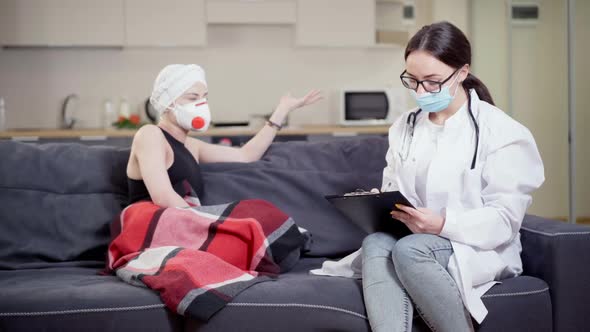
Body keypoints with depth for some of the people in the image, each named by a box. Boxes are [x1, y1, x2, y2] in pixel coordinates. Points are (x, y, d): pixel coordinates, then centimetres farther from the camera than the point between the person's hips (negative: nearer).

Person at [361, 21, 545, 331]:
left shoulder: (501, 131, -5)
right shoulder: (404, 126, 12)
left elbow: (505, 218, -11)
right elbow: (391, 188, 14)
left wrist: (444, 224, -27)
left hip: (478, 248, -4)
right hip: (412, 236, 4)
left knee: (409, 250, -35)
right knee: (376, 243, -31)